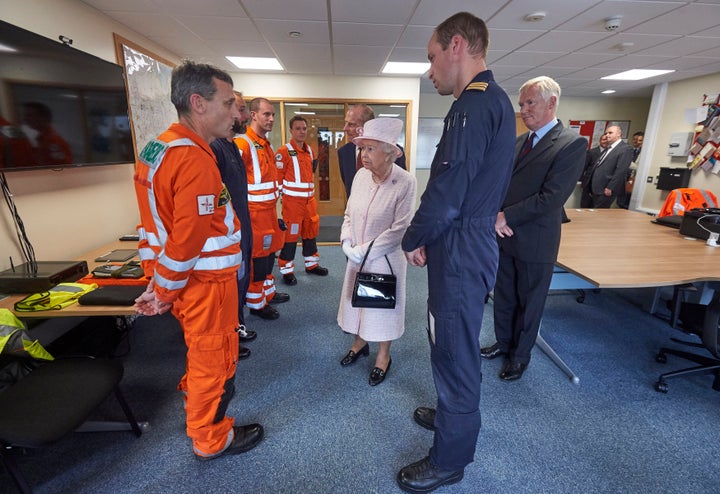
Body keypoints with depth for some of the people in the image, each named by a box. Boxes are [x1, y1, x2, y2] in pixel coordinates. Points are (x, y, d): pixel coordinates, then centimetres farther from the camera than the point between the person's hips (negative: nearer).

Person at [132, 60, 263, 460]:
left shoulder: (158, 148, 7)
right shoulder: (195, 159, -24)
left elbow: (156, 224, 9)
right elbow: (187, 239, -26)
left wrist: (160, 284, 12)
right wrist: (164, 292, -11)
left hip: (186, 279, 9)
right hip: (207, 282, -9)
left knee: (201, 351, 29)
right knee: (214, 359, 11)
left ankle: (195, 409, 53)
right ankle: (212, 439, 34)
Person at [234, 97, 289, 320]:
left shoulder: (266, 144, 15)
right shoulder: (243, 143, -15)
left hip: (269, 209, 9)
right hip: (255, 211, -9)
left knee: (269, 253, 18)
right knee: (257, 257, 1)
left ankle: (268, 293, 34)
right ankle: (256, 303, 16)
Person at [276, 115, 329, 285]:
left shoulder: (310, 150, 12)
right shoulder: (284, 152, -9)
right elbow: (277, 177, -10)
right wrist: (285, 195, -9)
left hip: (310, 200, 7)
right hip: (292, 201, -7)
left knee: (311, 232, 15)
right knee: (290, 234, -2)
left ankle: (311, 264, 30)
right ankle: (287, 270, 10)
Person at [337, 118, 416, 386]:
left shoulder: (406, 182, -19)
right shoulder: (361, 175, -4)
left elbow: (399, 229, -19)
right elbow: (349, 213, 7)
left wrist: (364, 251, -17)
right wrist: (346, 242, -8)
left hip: (384, 259, -5)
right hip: (356, 257, 5)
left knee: (383, 305, 12)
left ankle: (383, 356, 35)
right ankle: (360, 343, 46)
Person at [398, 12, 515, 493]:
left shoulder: (474, 103, -16)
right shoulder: (495, 99, 16)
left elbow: (447, 191, -23)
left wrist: (413, 240, -7)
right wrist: (426, 236, 12)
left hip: (460, 249, -10)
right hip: (473, 241, 10)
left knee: (455, 349, 4)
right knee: (453, 342, 23)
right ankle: (455, 414, 46)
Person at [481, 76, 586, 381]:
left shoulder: (572, 144, -11)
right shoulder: (518, 142, 10)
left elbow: (551, 198, -20)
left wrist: (507, 217, -18)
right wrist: (496, 215, -10)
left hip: (535, 241, -6)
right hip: (504, 236, 6)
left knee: (529, 302, 12)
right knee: (503, 297, 18)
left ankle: (520, 356, 31)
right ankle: (503, 343, 39)